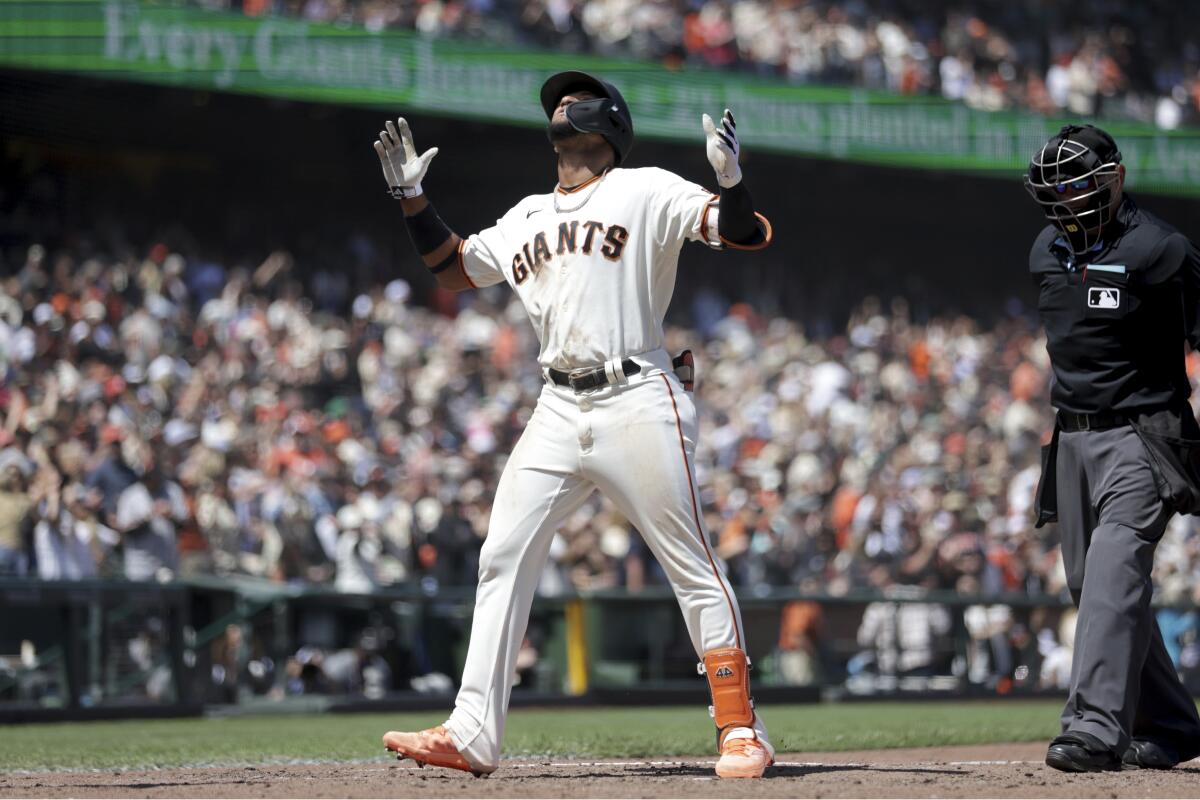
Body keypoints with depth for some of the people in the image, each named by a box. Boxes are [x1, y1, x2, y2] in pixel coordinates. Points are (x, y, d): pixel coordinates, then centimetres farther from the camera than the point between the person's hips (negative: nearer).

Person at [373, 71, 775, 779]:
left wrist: (732, 183, -27)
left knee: (692, 565, -6)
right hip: (559, 413, 6)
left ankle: (742, 730, -2)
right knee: (503, 558, 0)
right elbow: (453, 268, 32)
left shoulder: (646, 192, 2)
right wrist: (413, 198, 21)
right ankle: (473, 736, 1)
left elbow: (746, 234, -7)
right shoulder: (527, 217, 20)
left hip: (638, 402, -6)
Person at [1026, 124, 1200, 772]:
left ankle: (1097, 726, -30)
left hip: (1141, 435, -8)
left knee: (1114, 570, -21)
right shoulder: (1046, 252, 11)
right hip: (1072, 441, 8)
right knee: (1091, 585, 9)